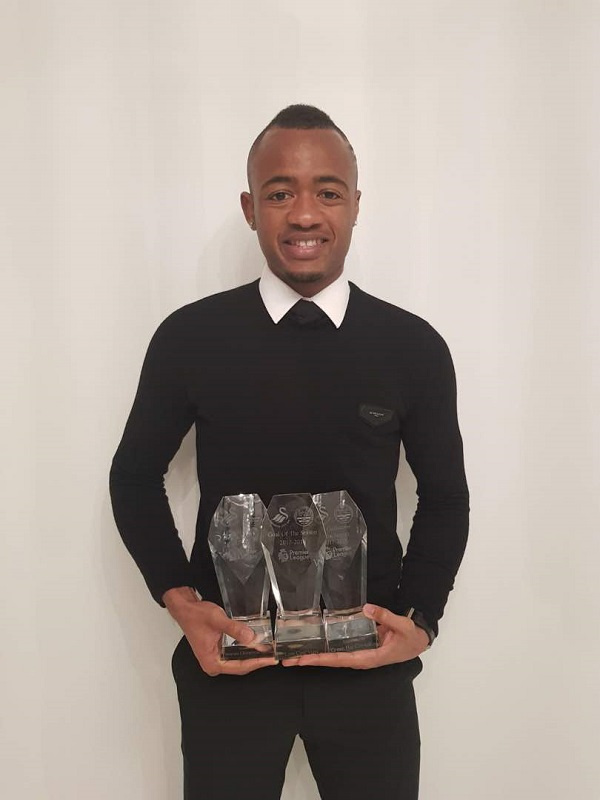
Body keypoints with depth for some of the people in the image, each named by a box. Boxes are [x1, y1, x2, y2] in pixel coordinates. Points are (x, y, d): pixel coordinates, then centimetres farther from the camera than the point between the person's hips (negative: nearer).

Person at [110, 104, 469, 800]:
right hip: (227, 654, 0)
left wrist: (421, 617, -7)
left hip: (369, 660, 1)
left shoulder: (415, 348, -4)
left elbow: (445, 496, 6)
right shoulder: (189, 337, -6)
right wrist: (180, 600, -8)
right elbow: (135, 475, 4)